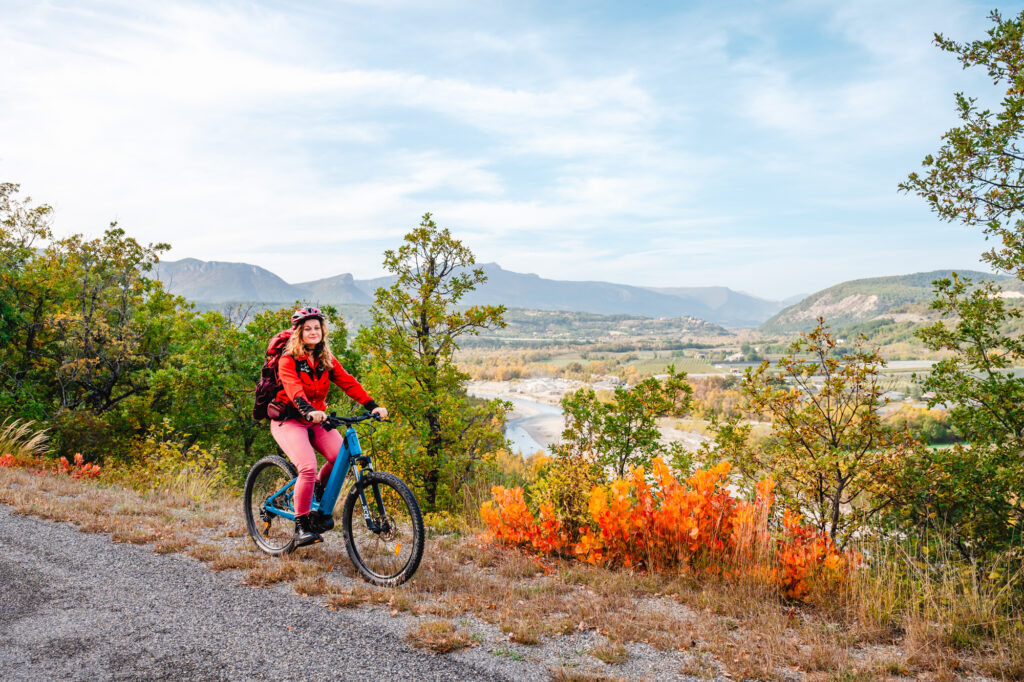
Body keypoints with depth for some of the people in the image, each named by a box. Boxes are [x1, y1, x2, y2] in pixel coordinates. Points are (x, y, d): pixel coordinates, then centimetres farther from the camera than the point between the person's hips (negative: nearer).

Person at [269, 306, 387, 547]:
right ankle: (301, 527, -12)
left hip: (317, 418, 5)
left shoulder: (327, 360, 5)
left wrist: (372, 406, -23)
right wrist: (308, 411, -49)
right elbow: (293, 388, -30)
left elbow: (348, 382, -8)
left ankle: (318, 489, 13)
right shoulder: (288, 360, -11)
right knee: (308, 467, -25)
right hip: (288, 420, -5)